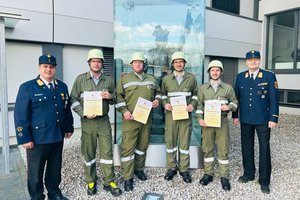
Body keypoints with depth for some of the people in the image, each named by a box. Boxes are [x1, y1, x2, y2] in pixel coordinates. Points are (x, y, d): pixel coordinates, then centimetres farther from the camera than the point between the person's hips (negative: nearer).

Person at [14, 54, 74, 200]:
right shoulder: (27, 87, -7)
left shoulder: (62, 87, 8)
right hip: (37, 138, -4)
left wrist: (69, 128, 13)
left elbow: (67, 109, 14)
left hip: (58, 137, 5)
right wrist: (24, 138, -12)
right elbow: (20, 115, -9)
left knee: (55, 169, 17)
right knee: (36, 171, 10)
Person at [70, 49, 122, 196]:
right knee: (88, 153, 8)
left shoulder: (108, 80, 6)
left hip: (104, 121, 1)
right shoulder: (80, 79, 1)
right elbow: (73, 100, 1)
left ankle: (109, 182, 17)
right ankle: (91, 182, 25)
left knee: (107, 151, 4)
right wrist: (84, 114, -12)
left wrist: (110, 97, -9)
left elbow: (114, 100, 14)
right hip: (87, 121, -1)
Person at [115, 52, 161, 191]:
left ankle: (139, 169, 35)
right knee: (128, 147, -3)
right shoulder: (124, 78, 1)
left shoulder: (151, 79, 12)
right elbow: (118, 96, -3)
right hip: (130, 119, -4)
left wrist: (157, 100, 2)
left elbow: (158, 92, 23)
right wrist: (124, 111, -14)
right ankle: (127, 178, 8)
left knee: (143, 145, 15)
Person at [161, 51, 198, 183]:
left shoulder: (191, 78, 7)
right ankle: (171, 168, 21)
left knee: (185, 142, 4)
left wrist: (193, 105, -6)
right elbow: (162, 95, 12)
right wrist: (165, 104, -7)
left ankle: (184, 169, 18)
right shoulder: (166, 79, 8)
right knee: (170, 141, 6)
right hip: (171, 114, 1)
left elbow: (195, 94, 12)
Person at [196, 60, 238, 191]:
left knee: (223, 149, 1)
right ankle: (208, 174, 20)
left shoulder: (228, 88, 6)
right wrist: (199, 118, -6)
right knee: (207, 148, 7)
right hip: (207, 121, 1)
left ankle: (224, 176, 13)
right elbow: (199, 105, 7)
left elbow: (234, 102, 12)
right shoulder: (202, 88, 7)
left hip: (222, 121, -1)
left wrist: (228, 107, -11)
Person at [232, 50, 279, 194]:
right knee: (246, 147, 13)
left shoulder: (269, 76, -4)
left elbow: (274, 98, -6)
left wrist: (273, 118, -11)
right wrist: (235, 115, 8)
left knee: (264, 149, 4)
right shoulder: (240, 77, 5)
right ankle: (248, 174, 30)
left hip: (263, 120, -3)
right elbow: (236, 97, 9)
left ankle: (264, 181, 18)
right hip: (245, 119, 3)